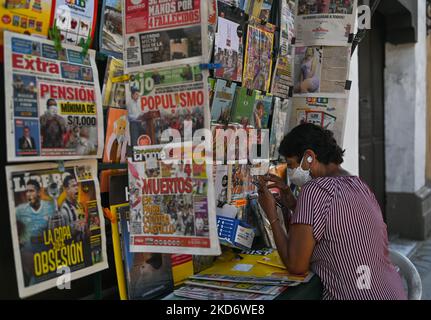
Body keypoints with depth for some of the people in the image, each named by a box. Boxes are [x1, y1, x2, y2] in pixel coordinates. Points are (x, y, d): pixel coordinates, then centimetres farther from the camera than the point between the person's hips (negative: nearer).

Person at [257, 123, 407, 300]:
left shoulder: (315, 190, -16)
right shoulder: (359, 185, 10)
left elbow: (296, 266, -14)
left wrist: (272, 215, -4)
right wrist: (292, 204, 11)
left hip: (352, 295, -9)